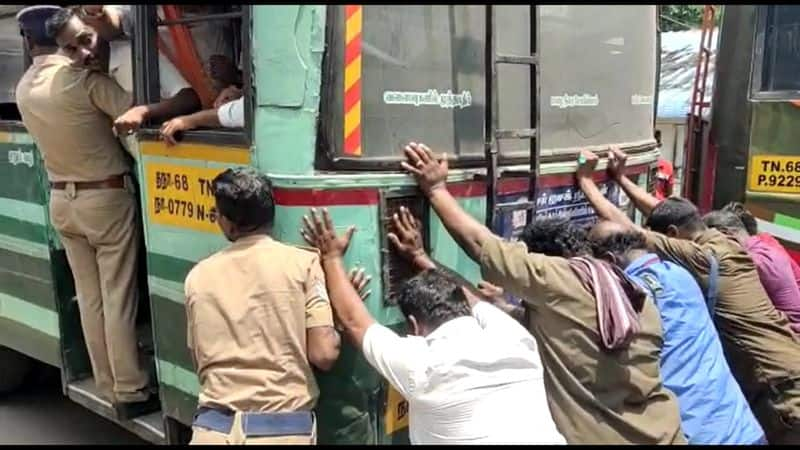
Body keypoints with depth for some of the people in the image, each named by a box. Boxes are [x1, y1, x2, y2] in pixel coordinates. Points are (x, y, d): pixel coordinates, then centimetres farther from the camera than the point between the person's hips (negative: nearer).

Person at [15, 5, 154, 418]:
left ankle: (109, 389, 18)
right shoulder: (82, 78, -17)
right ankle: (131, 393, 5)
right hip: (107, 198, -6)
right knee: (118, 300, -1)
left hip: (62, 201, 6)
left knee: (90, 299, 11)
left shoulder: (24, 89, 3)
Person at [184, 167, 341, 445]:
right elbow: (324, 355, -6)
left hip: (213, 427, 2)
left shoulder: (198, 276, 7)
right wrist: (341, 310, 10)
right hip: (284, 428, -2)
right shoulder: (303, 263, -3)